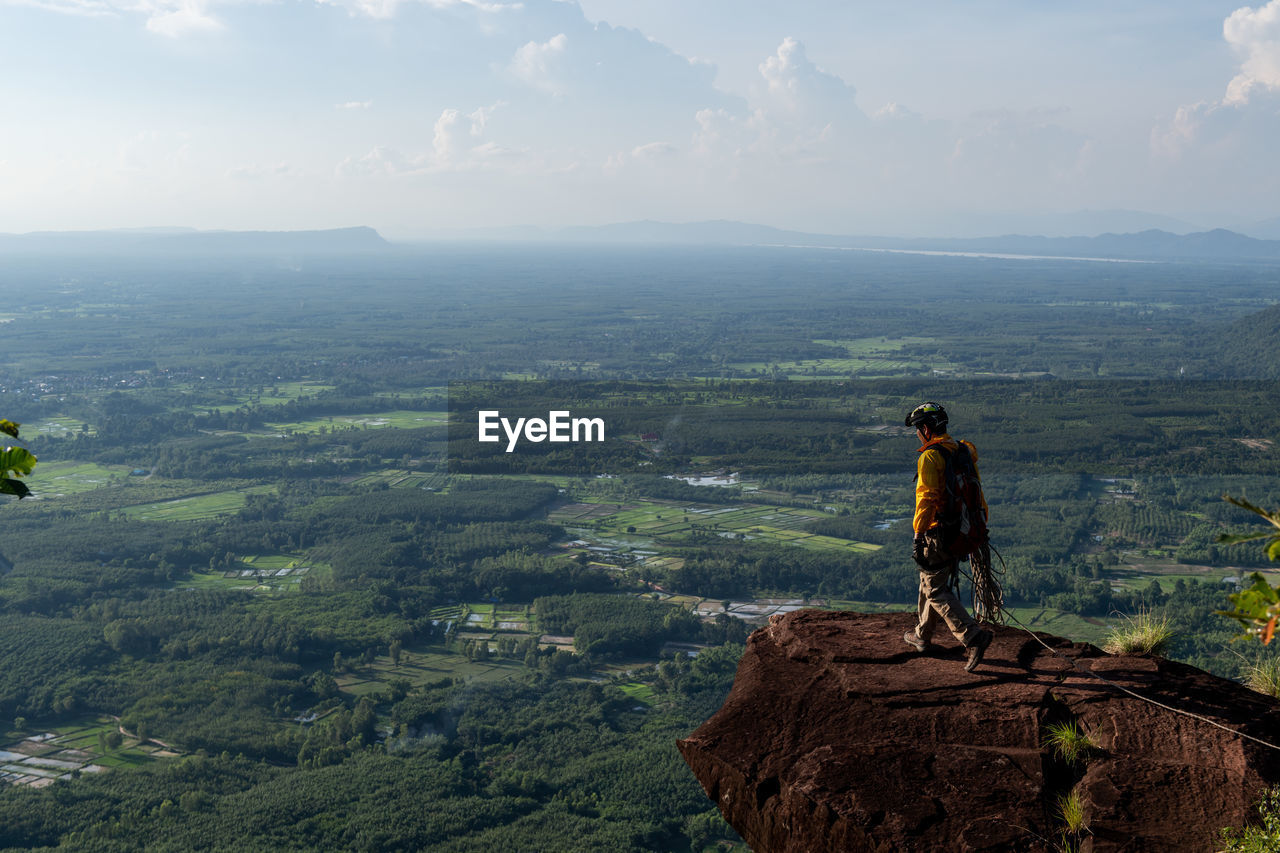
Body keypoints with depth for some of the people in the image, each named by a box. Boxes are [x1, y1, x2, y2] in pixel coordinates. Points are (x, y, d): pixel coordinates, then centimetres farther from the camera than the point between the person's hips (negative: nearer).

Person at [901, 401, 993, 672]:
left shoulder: (930, 457, -16)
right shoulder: (963, 452, 10)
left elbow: (927, 499, -23)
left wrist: (918, 535, -20)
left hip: (938, 534, -9)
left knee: (937, 592, -3)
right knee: (931, 581, 23)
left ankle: (974, 636, -15)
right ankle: (922, 635, 36)